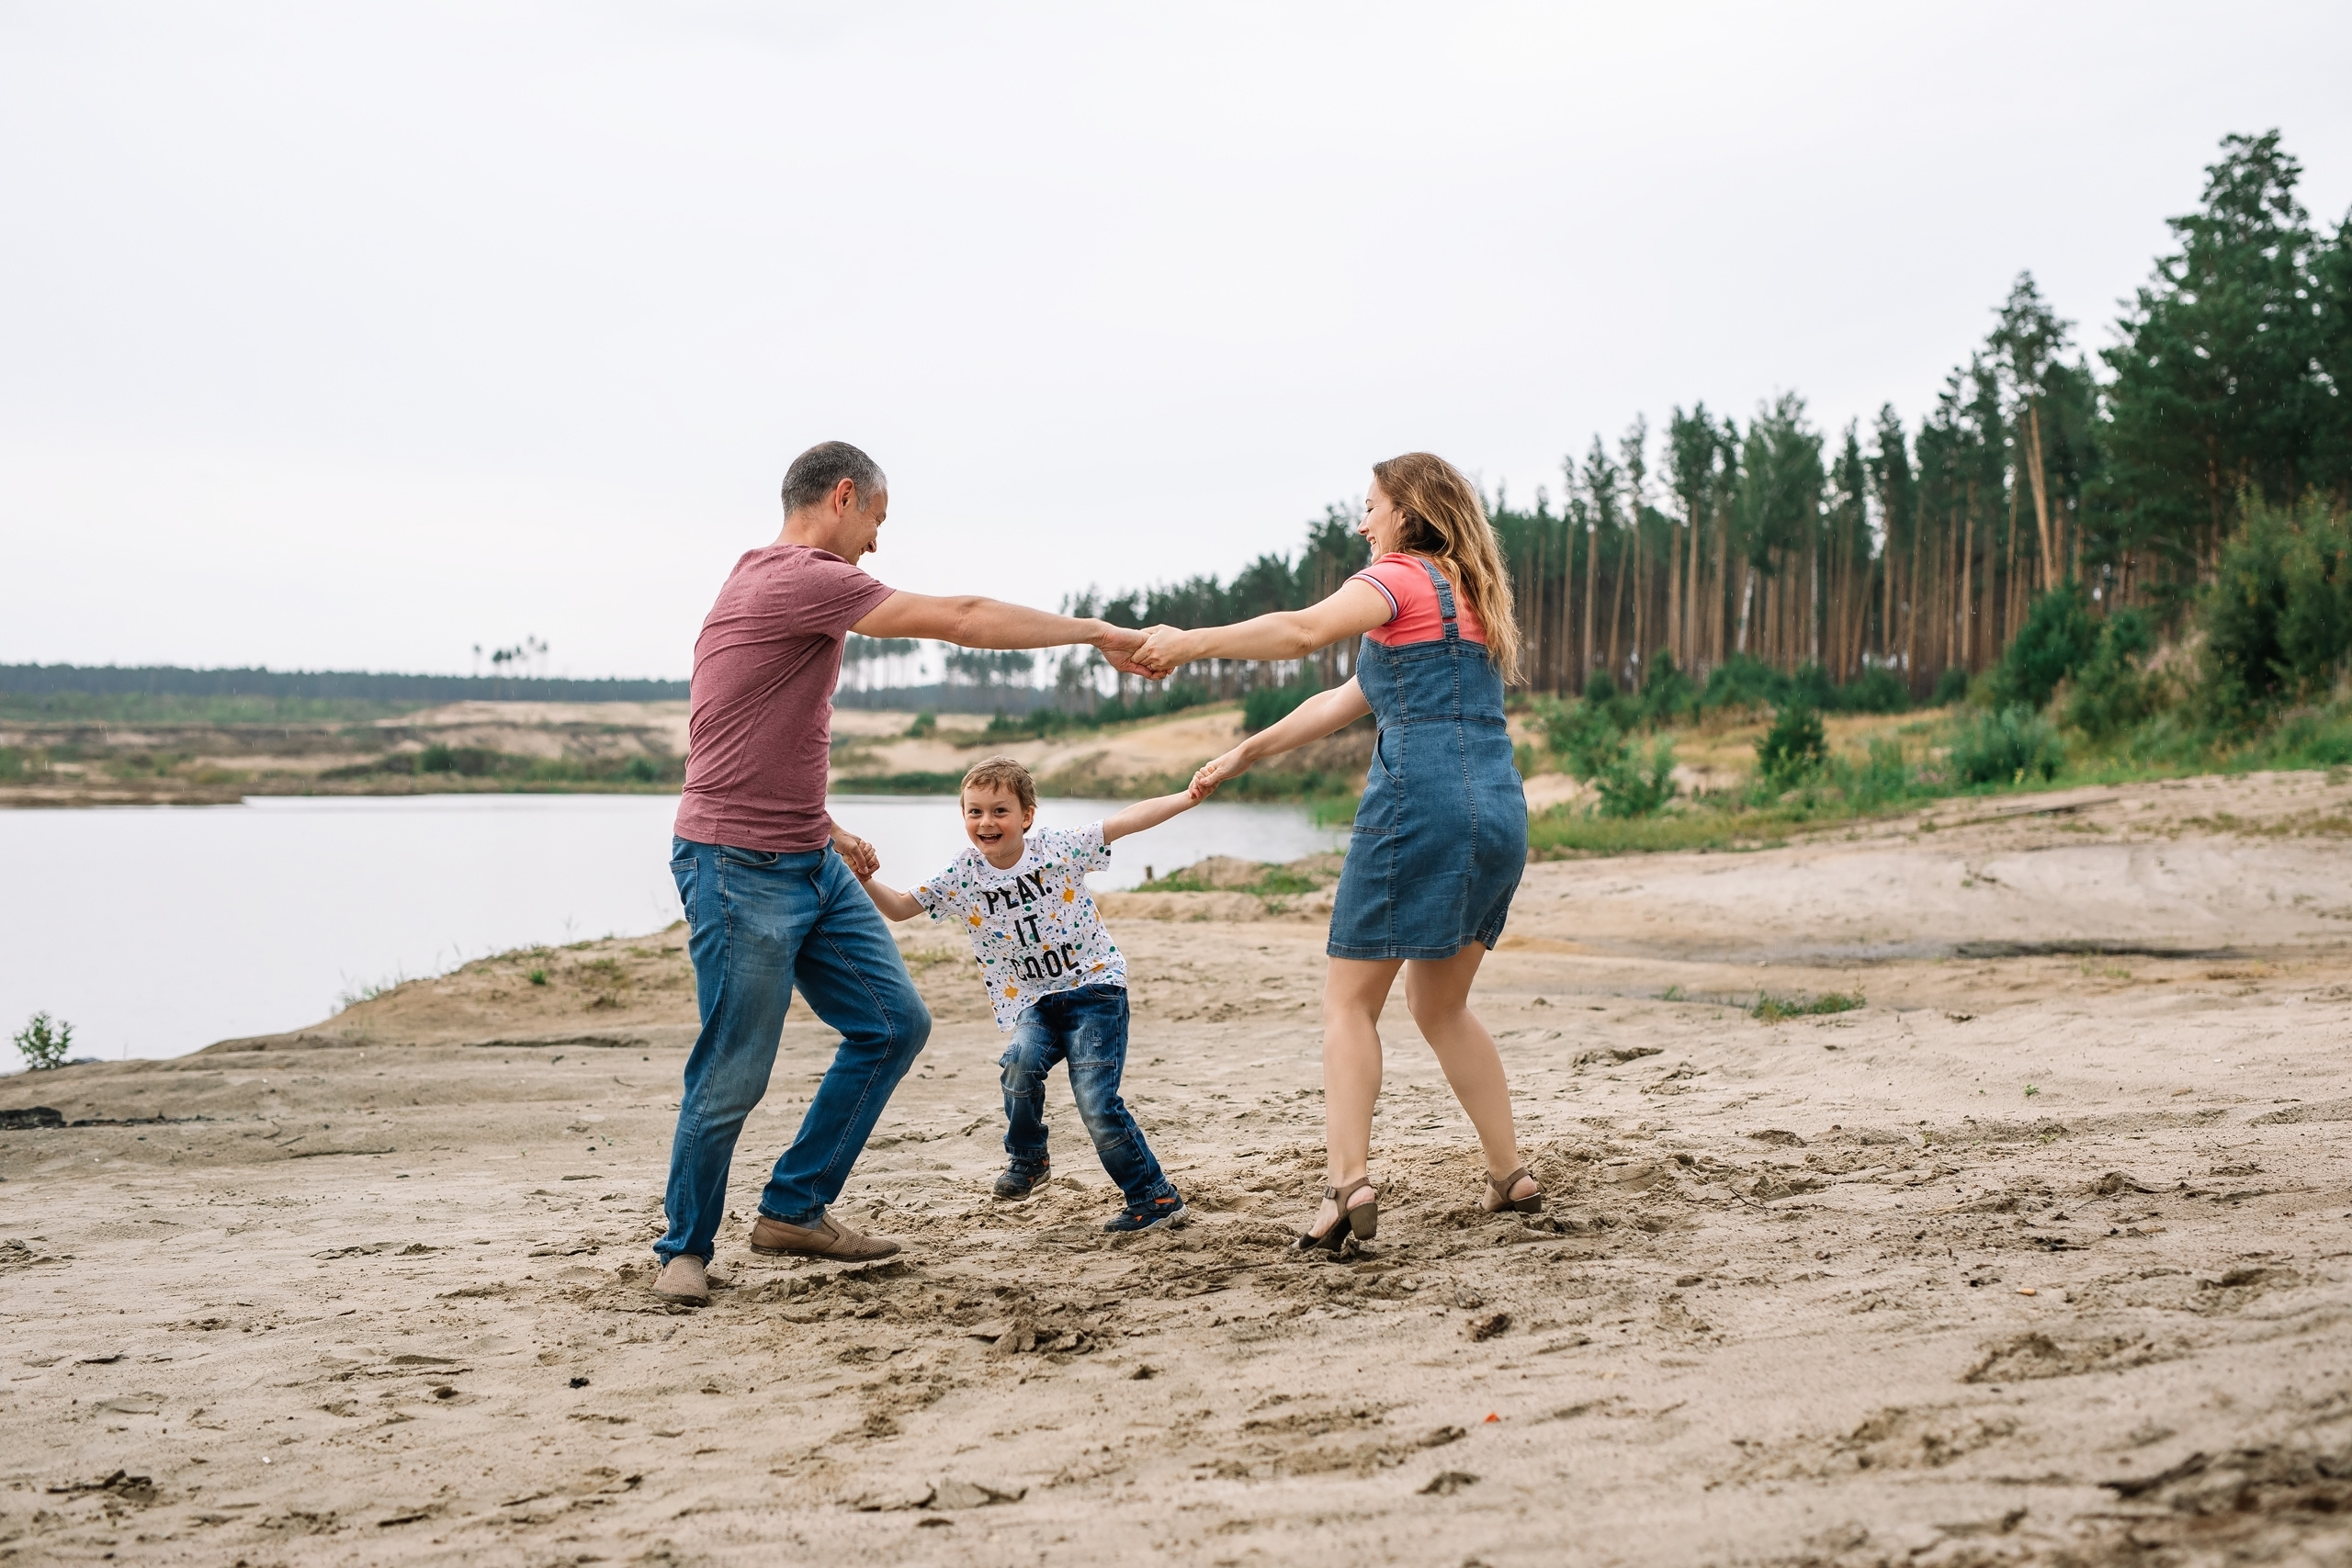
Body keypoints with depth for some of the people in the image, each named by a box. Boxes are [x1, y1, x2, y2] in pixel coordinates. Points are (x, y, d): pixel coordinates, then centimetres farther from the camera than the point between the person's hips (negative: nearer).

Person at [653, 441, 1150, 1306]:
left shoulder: (785, 583, 17)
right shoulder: (797, 577, -16)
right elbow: (962, 619, -16)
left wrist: (824, 830, 25)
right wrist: (1096, 633, -8)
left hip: (809, 864, 10)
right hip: (741, 869, -10)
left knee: (894, 1022, 6)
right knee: (733, 1076, -3)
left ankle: (794, 1209, 16)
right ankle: (685, 1248, 15)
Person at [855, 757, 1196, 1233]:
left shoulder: (1058, 848, -9)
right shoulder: (961, 878, -2)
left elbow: (1127, 819, -11)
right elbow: (899, 907, 5)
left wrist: (1186, 797, -20)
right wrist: (865, 881, -14)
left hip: (1093, 985, -3)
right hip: (1032, 1001, 3)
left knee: (1097, 1104, -16)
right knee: (1021, 1060, -29)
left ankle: (1157, 1197, -1)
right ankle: (1027, 1157, 0)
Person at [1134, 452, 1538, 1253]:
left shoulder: (1401, 578, -1)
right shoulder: (1467, 596, 25)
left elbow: (1303, 630, -22)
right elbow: (1346, 701, 26)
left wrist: (1190, 641, -14)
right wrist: (1241, 756, 27)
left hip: (1421, 803, -8)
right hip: (1499, 811, 8)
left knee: (1349, 1001, -3)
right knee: (1439, 1004, 20)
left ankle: (1349, 1182, -15)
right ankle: (1510, 1174, 18)